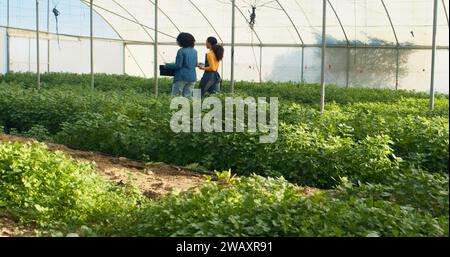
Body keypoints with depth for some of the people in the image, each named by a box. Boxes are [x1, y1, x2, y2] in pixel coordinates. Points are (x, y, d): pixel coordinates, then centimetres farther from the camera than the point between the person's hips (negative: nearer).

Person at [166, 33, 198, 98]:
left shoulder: (181, 51, -11)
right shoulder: (194, 51, 8)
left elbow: (178, 65, -12)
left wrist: (167, 65, 2)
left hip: (182, 77, -6)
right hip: (192, 77, 6)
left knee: (175, 95, 1)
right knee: (188, 96, 8)